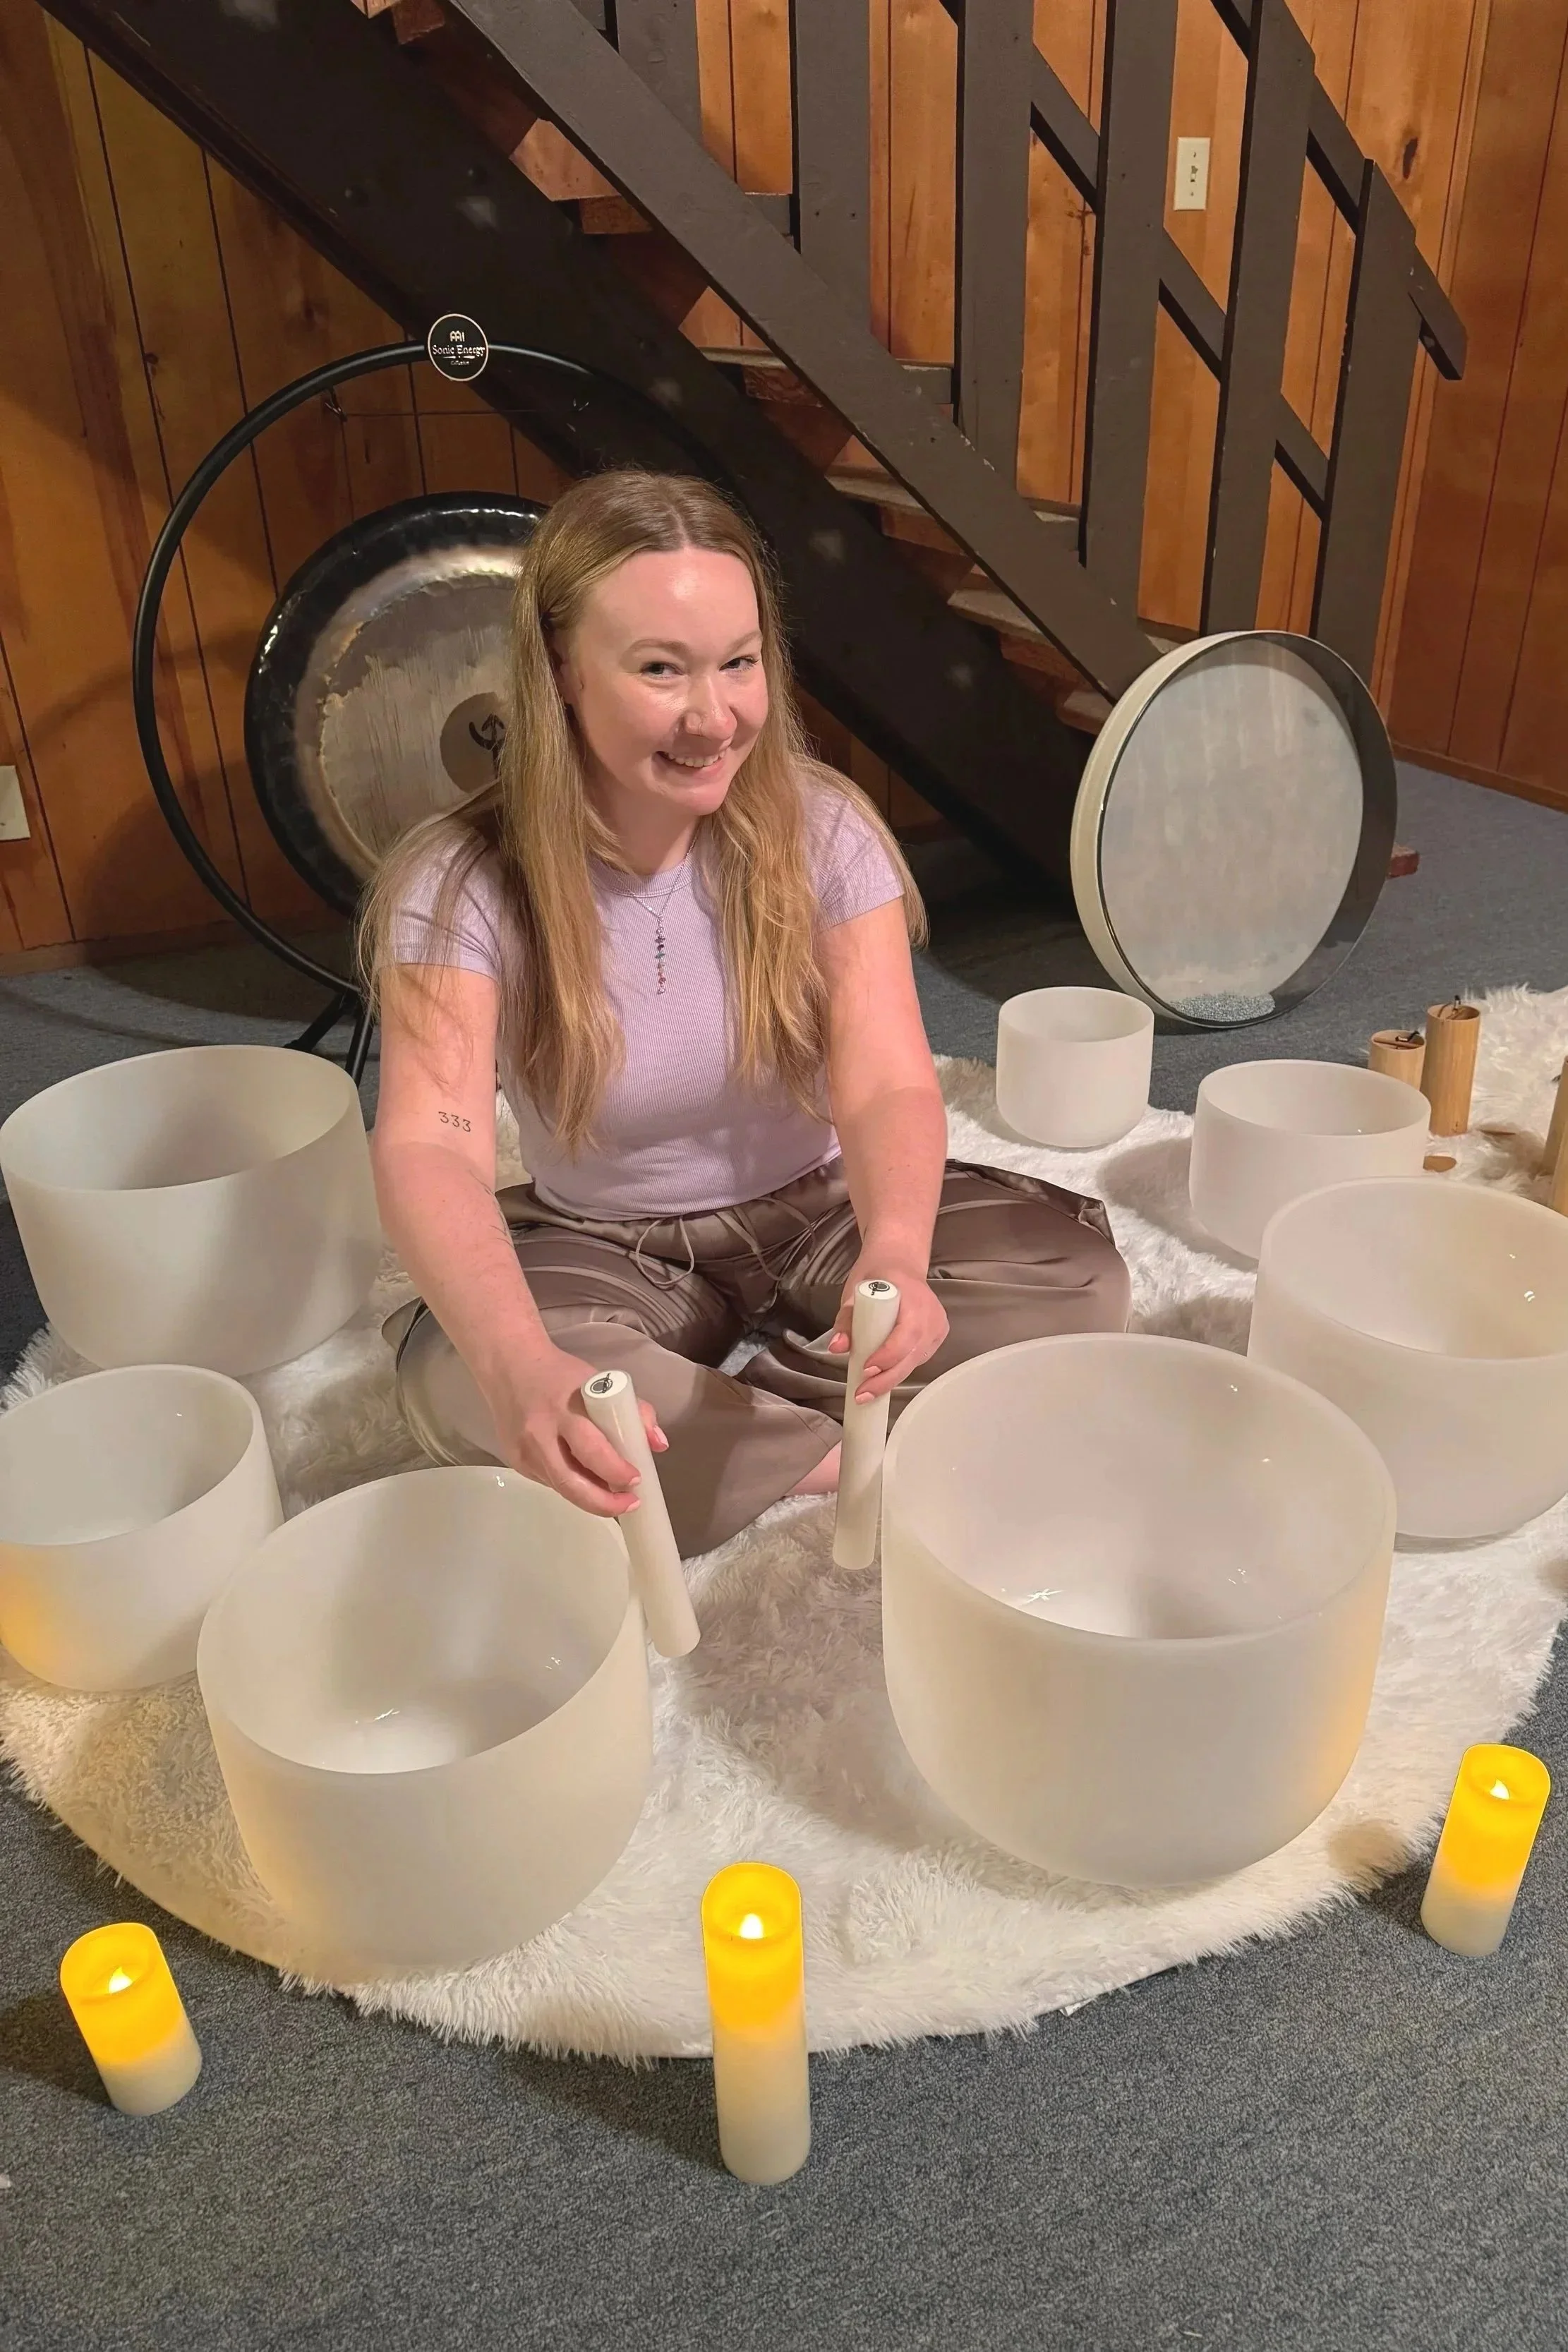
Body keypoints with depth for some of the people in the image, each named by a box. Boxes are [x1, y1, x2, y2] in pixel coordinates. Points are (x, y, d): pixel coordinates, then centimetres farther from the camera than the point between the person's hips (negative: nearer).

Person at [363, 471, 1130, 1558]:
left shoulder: (823, 829, -15)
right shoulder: (463, 886, -20)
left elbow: (888, 1087, -24)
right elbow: (429, 1146, -33)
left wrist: (896, 1255, -48)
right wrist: (523, 1370, -55)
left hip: (819, 1214, 2)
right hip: (607, 1250, -1)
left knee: (1077, 1271, -21)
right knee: (458, 1382, -32)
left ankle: (707, 1418, -16)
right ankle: (851, 1459, -19)